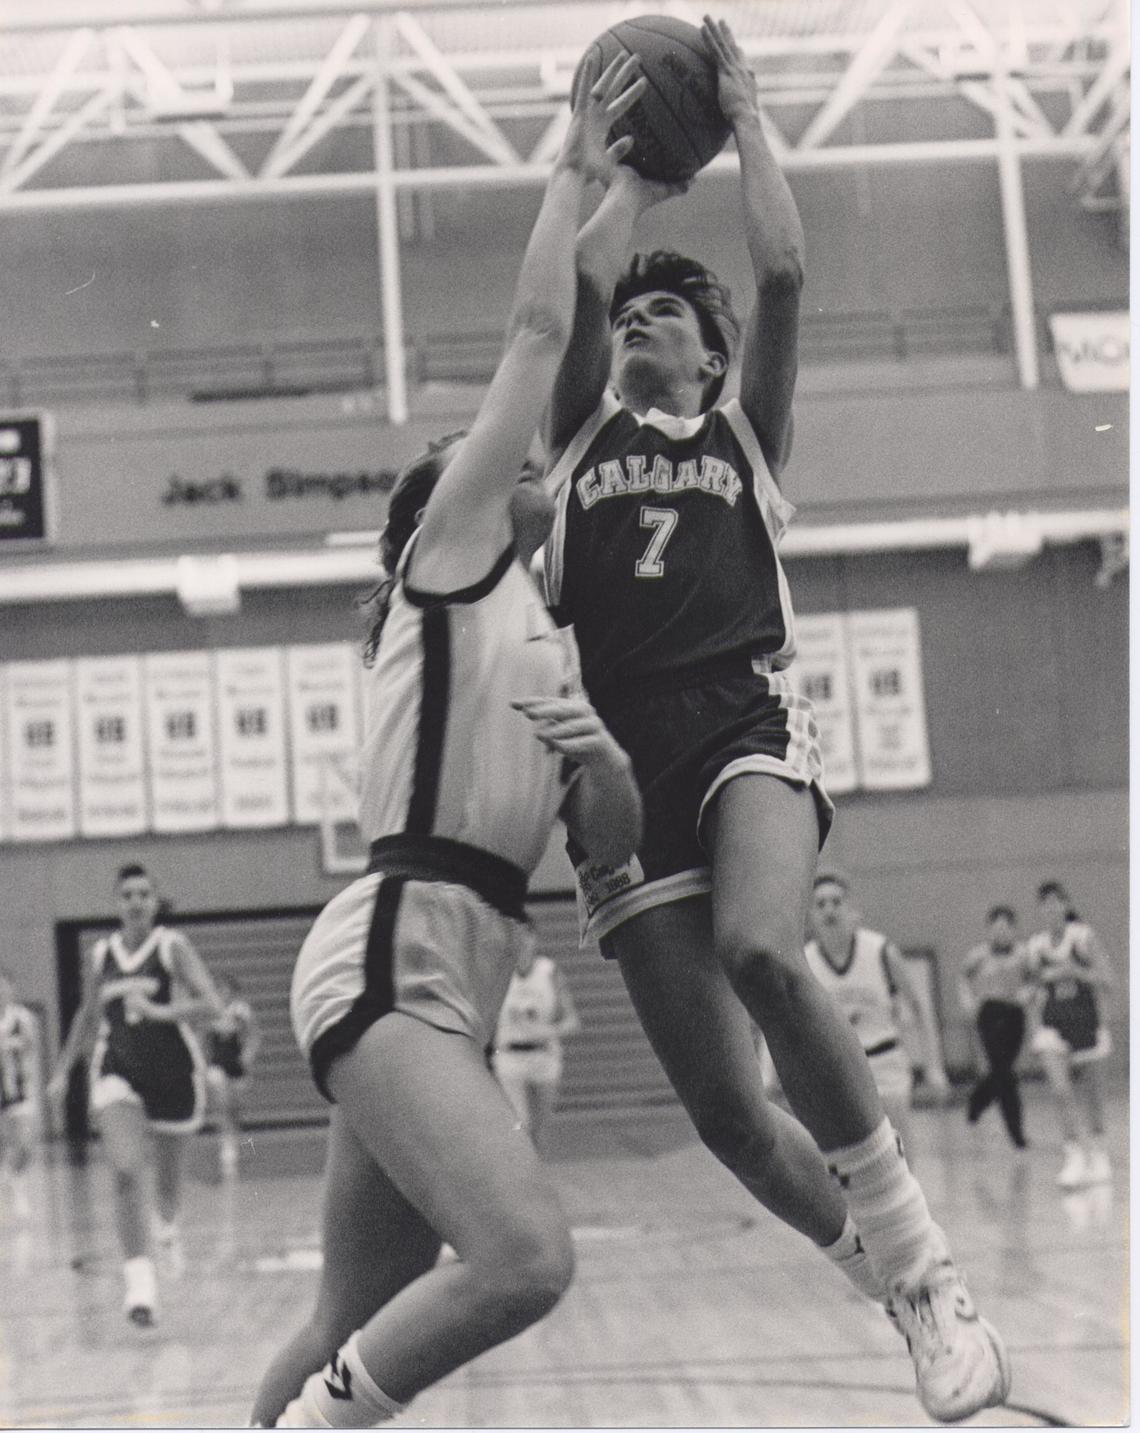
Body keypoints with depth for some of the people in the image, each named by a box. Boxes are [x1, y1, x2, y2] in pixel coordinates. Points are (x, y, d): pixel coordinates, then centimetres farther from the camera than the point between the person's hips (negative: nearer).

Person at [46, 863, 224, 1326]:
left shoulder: (172, 947, -8)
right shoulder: (102, 953, 4)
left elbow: (212, 1003, -18)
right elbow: (88, 1017, 19)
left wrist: (159, 1011, -31)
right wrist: (62, 1070, 20)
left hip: (172, 1069, -1)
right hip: (118, 1070, 2)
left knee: (167, 1169, 15)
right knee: (126, 1171, -18)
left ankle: (167, 1229, 51)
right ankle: (140, 1280, -20)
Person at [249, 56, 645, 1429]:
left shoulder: (544, 640, 25)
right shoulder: (451, 554, 4)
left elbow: (611, 843, 18)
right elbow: (538, 328, 0)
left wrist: (599, 752, 0)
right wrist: (572, 172, 10)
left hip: (451, 984, 9)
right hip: (388, 960, -9)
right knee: (523, 1255, -26)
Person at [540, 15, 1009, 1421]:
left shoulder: (745, 429, 19)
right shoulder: (579, 437, 20)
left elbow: (783, 274, 5)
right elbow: (580, 278, 6)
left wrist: (742, 119, 15)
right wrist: (643, 160, 21)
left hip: (744, 724, -2)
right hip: (620, 761, 2)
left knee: (762, 951, -33)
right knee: (723, 1109, -6)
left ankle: (928, 1272, -23)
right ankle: (905, 1289, 14)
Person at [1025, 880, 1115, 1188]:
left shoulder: (1084, 937, -7)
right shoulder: (1036, 946, 3)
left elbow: (1107, 981, -11)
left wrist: (1073, 970, -23)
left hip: (1087, 1022, -2)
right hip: (1052, 1024, 2)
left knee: (1093, 1091, 11)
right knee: (1060, 1090, -16)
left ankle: (1098, 1150, 32)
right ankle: (1075, 1155, -10)